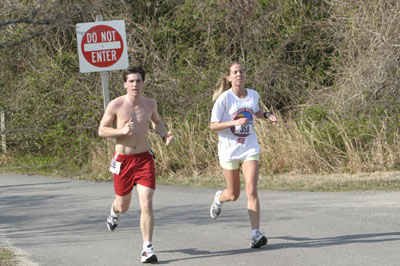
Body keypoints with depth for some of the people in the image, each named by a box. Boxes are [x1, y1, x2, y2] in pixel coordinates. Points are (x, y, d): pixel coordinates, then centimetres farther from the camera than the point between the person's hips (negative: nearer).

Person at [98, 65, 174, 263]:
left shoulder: (150, 104, 1)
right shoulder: (116, 105, -10)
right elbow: (102, 130, -4)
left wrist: (165, 136, 3)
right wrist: (122, 131, -21)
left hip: (144, 159, 1)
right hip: (123, 160, -1)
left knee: (147, 204, -14)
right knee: (123, 205, 15)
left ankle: (147, 248, -9)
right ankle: (114, 211, 54)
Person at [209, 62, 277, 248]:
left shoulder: (253, 95, 3)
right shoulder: (224, 98, -11)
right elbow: (213, 126, -12)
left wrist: (267, 115, 4)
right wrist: (234, 123, -26)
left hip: (250, 149, 2)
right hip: (229, 150, -2)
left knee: (251, 191, -13)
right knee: (233, 195, 10)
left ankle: (256, 233, -15)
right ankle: (219, 198, 47)